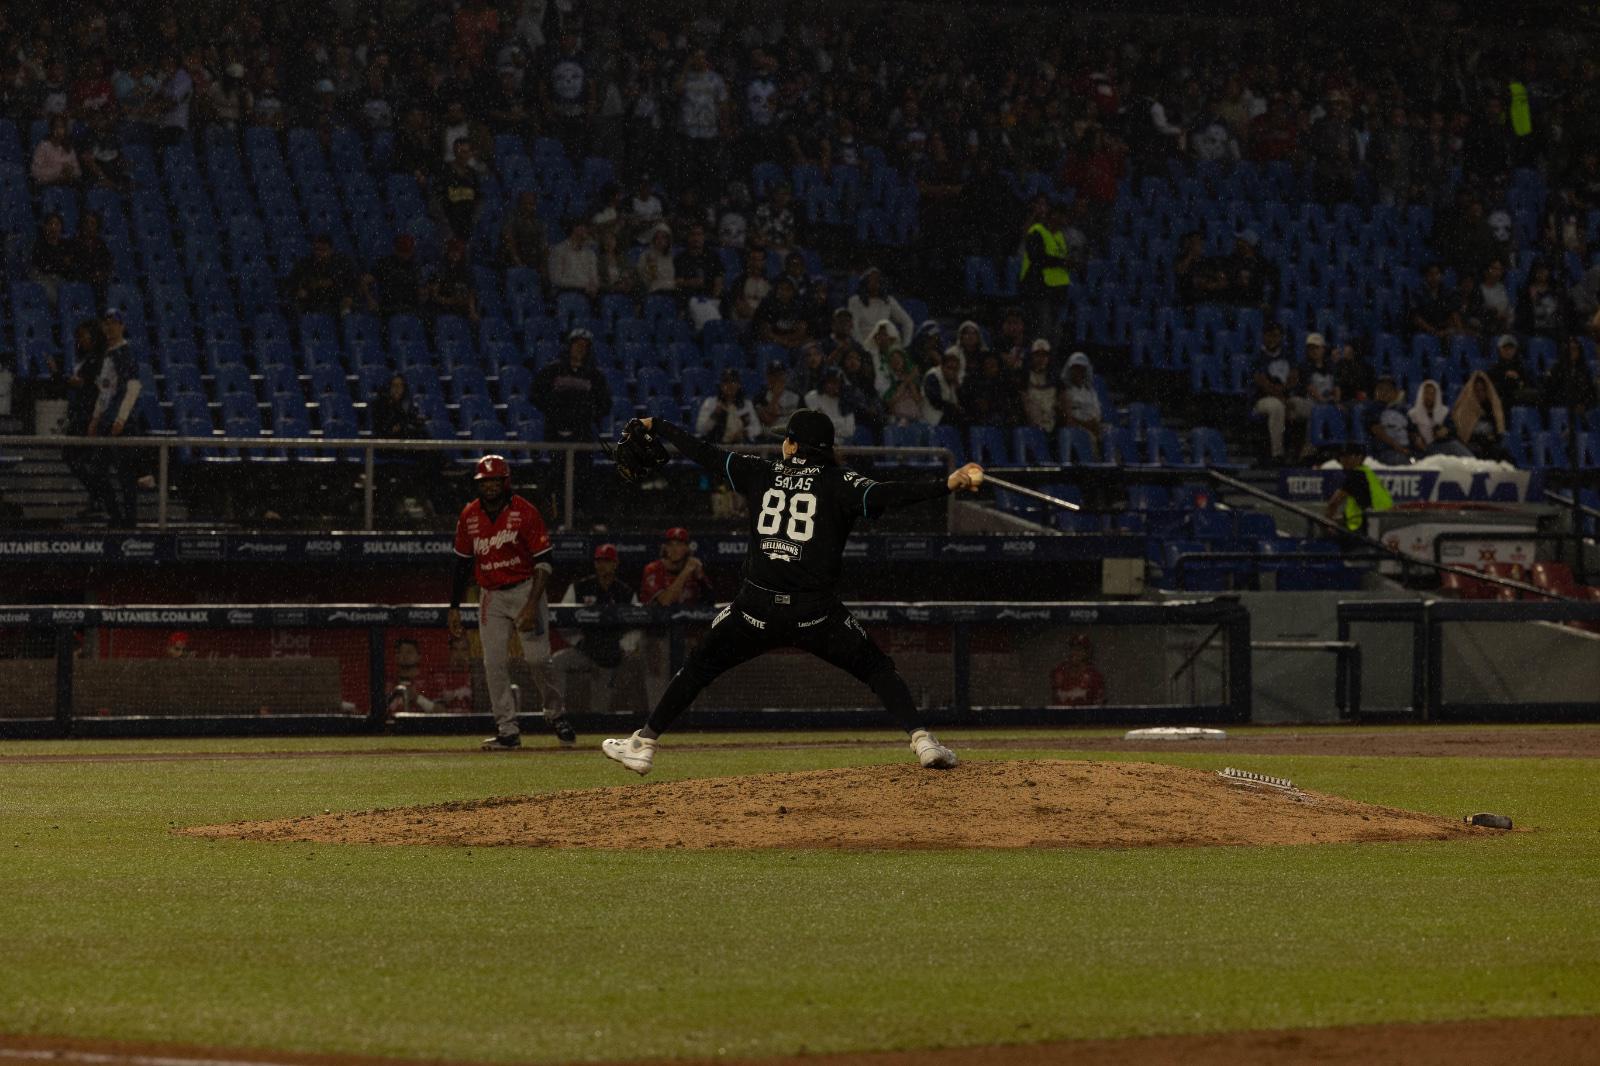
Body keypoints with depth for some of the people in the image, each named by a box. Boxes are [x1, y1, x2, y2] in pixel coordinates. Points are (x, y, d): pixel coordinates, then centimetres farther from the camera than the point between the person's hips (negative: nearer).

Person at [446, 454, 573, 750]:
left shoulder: (525, 512, -11)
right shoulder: (469, 517, 3)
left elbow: (543, 563, -12)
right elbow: (462, 564, 12)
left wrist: (532, 604, -21)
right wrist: (454, 608, 8)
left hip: (524, 589, -4)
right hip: (491, 597, 4)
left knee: (539, 659, -10)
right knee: (494, 664, -3)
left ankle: (555, 714, 12)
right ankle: (508, 731, 0)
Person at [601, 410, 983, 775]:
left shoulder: (761, 473, 7)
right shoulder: (838, 483, -2)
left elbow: (705, 454, 14)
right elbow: (884, 495, -18)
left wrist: (656, 426, 28)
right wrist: (947, 486, -25)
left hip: (756, 608, 1)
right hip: (816, 613, -1)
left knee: (699, 666, 18)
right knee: (877, 667, 11)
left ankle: (643, 744, 16)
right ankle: (922, 741, -7)